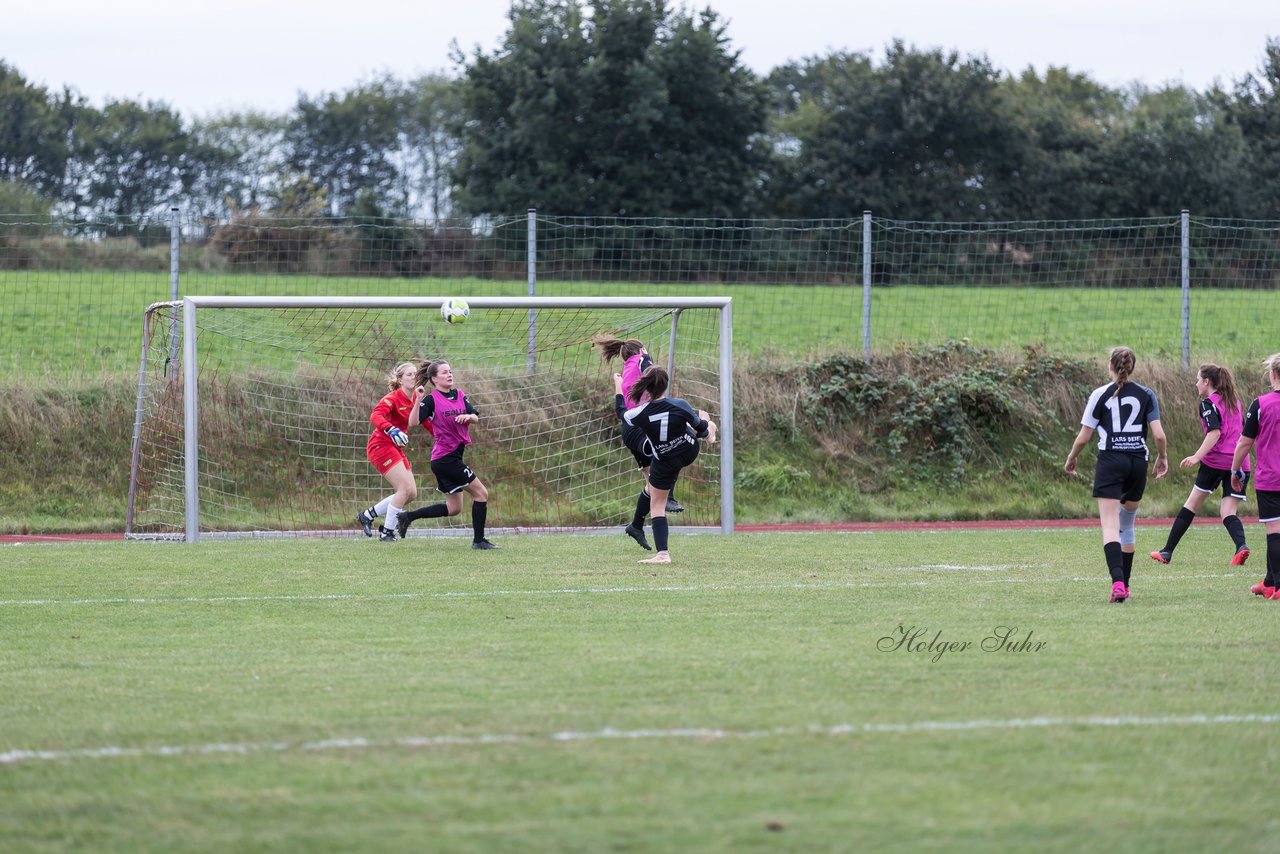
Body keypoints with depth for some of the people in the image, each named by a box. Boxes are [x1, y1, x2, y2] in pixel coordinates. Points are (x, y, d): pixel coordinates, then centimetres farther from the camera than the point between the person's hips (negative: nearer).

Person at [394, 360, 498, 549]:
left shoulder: (460, 395, 10)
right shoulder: (432, 399, -10)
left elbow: (475, 417, 3)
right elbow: (413, 422, -18)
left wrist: (467, 416, -18)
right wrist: (419, 400, -29)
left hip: (454, 456, 8)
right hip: (445, 458, -8)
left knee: (453, 508, 13)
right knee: (481, 492, -7)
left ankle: (408, 517, 20)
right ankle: (479, 540, -1)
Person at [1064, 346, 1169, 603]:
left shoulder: (1100, 395, -2)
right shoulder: (1146, 395, 3)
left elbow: (1083, 437, 0)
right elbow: (1159, 435, -2)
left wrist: (1071, 459, 18)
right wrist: (1162, 457, 18)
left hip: (1110, 461, -3)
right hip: (1137, 462, 3)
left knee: (1110, 526, -9)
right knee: (1127, 523, 18)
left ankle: (1117, 581, -29)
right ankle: (1124, 584, 21)